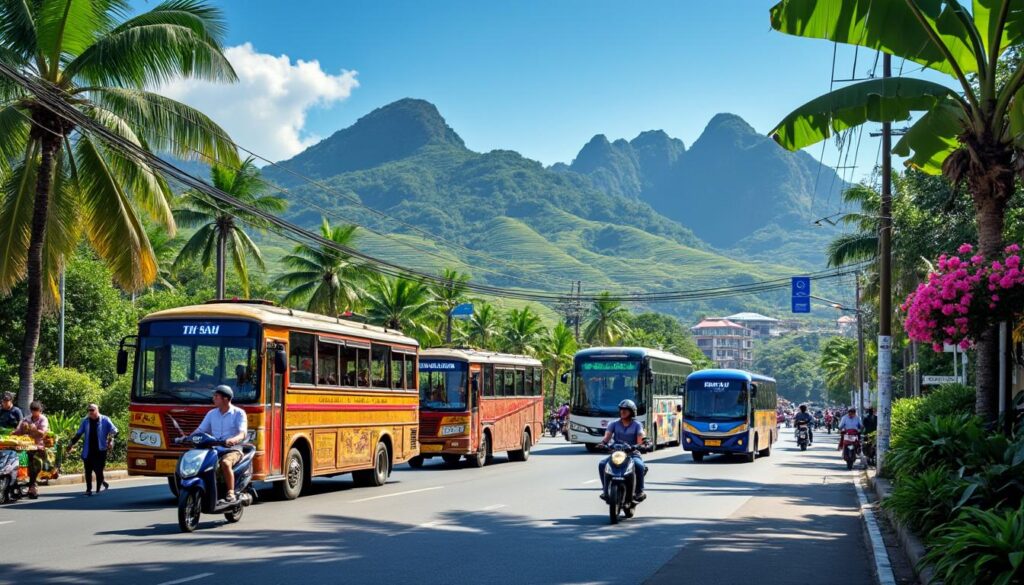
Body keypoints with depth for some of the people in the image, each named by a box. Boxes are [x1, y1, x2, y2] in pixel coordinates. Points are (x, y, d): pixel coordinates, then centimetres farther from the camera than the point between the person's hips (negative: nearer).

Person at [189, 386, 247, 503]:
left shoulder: (239, 413, -2)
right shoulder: (211, 414, 14)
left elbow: (242, 434, -15)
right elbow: (200, 430, 11)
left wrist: (233, 440, -37)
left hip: (233, 449, -6)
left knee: (225, 463, -37)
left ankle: (230, 492, -29)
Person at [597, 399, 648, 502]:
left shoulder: (637, 425, 5)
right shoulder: (614, 424, 10)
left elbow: (641, 439, -9)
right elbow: (607, 436, -4)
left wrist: (639, 445, -31)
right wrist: (603, 442, -26)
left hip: (632, 454, -2)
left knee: (639, 465, -34)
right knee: (602, 464, -24)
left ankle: (639, 491, -17)